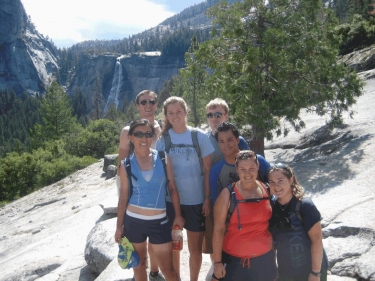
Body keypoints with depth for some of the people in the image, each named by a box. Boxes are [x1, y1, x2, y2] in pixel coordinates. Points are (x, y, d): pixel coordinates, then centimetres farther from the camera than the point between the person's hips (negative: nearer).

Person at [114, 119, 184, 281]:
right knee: (139, 264, 17)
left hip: (159, 221, 0)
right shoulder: (126, 164, -3)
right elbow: (123, 196, 2)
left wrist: (178, 215, 1)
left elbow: (172, 188, 2)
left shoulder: (164, 158, -4)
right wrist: (119, 226, 3)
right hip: (133, 221, 1)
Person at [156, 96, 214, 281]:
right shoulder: (163, 139, 0)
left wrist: (207, 197, -7)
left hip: (196, 200, -1)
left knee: (195, 248, 11)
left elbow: (207, 169, -2)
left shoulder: (199, 136, -4)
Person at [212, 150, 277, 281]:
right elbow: (218, 230, -10)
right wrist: (217, 261, -9)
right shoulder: (228, 194, -13)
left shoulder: (267, 190, -3)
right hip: (234, 259, -3)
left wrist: (274, 254, 12)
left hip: (264, 258, 3)